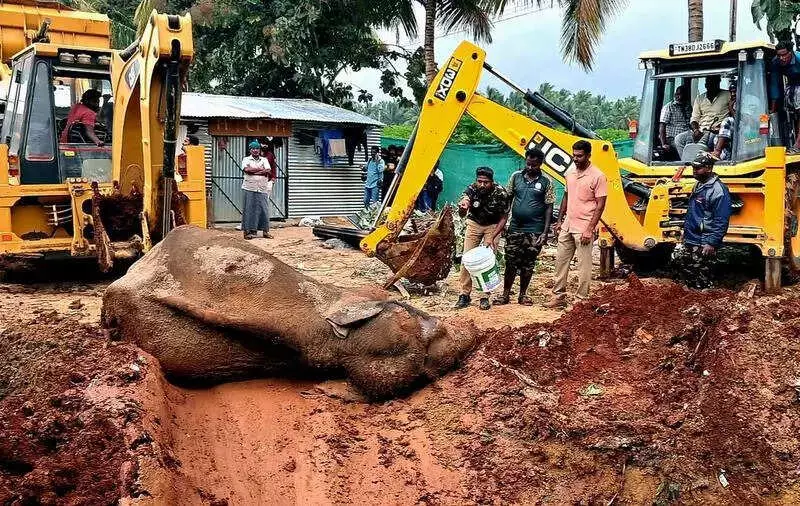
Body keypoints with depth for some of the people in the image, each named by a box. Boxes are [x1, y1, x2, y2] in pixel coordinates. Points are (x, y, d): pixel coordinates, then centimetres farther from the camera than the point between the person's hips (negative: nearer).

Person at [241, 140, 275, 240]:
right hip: (250, 189, -2)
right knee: (249, 209, -4)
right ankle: (248, 231, -1)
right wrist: (260, 169, -8)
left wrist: (253, 171, -11)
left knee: (264, 209, 1)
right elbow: (247, 169, -12)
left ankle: (265, 231, 8)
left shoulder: (264, 160, 15)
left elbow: (268, 171, -3)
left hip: (263, 189, 2)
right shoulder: (246, 159, 9)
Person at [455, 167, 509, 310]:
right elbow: (462, 214, -28)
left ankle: (485, 297, 0)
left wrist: (492, 237, -23)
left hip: (492, 225, -2)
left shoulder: (500, 193, -26)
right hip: (474, 223, 2)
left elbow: (503, 218, -14)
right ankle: (465, 295, 4)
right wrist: (462, 207, -52)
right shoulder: (471, 189, -22)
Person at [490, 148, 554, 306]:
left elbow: (549, 208, -1)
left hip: (534, 232, -1)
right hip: (515, 229, 2)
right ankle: (505, 294, 15)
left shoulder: (546, 182, -2)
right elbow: (507, 200, 9)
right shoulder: (516, 177, 4)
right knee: (511, 263, 4)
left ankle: (523, 294, 20)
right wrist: (502, 222, 2)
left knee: (528, 264, 7)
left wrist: (545, 232, -7)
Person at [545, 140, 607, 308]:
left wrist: (590, 229, -17)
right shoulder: (570, 173, 8)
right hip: (567, 225, 7)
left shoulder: (597, 176, -12)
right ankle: (559, 297, 19)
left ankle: (582, 299, 9)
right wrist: (560, 220, 15)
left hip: (583, 228, -7)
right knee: (561, 261, 11)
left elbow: (600, 205, -13)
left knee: (584, 265, 1)